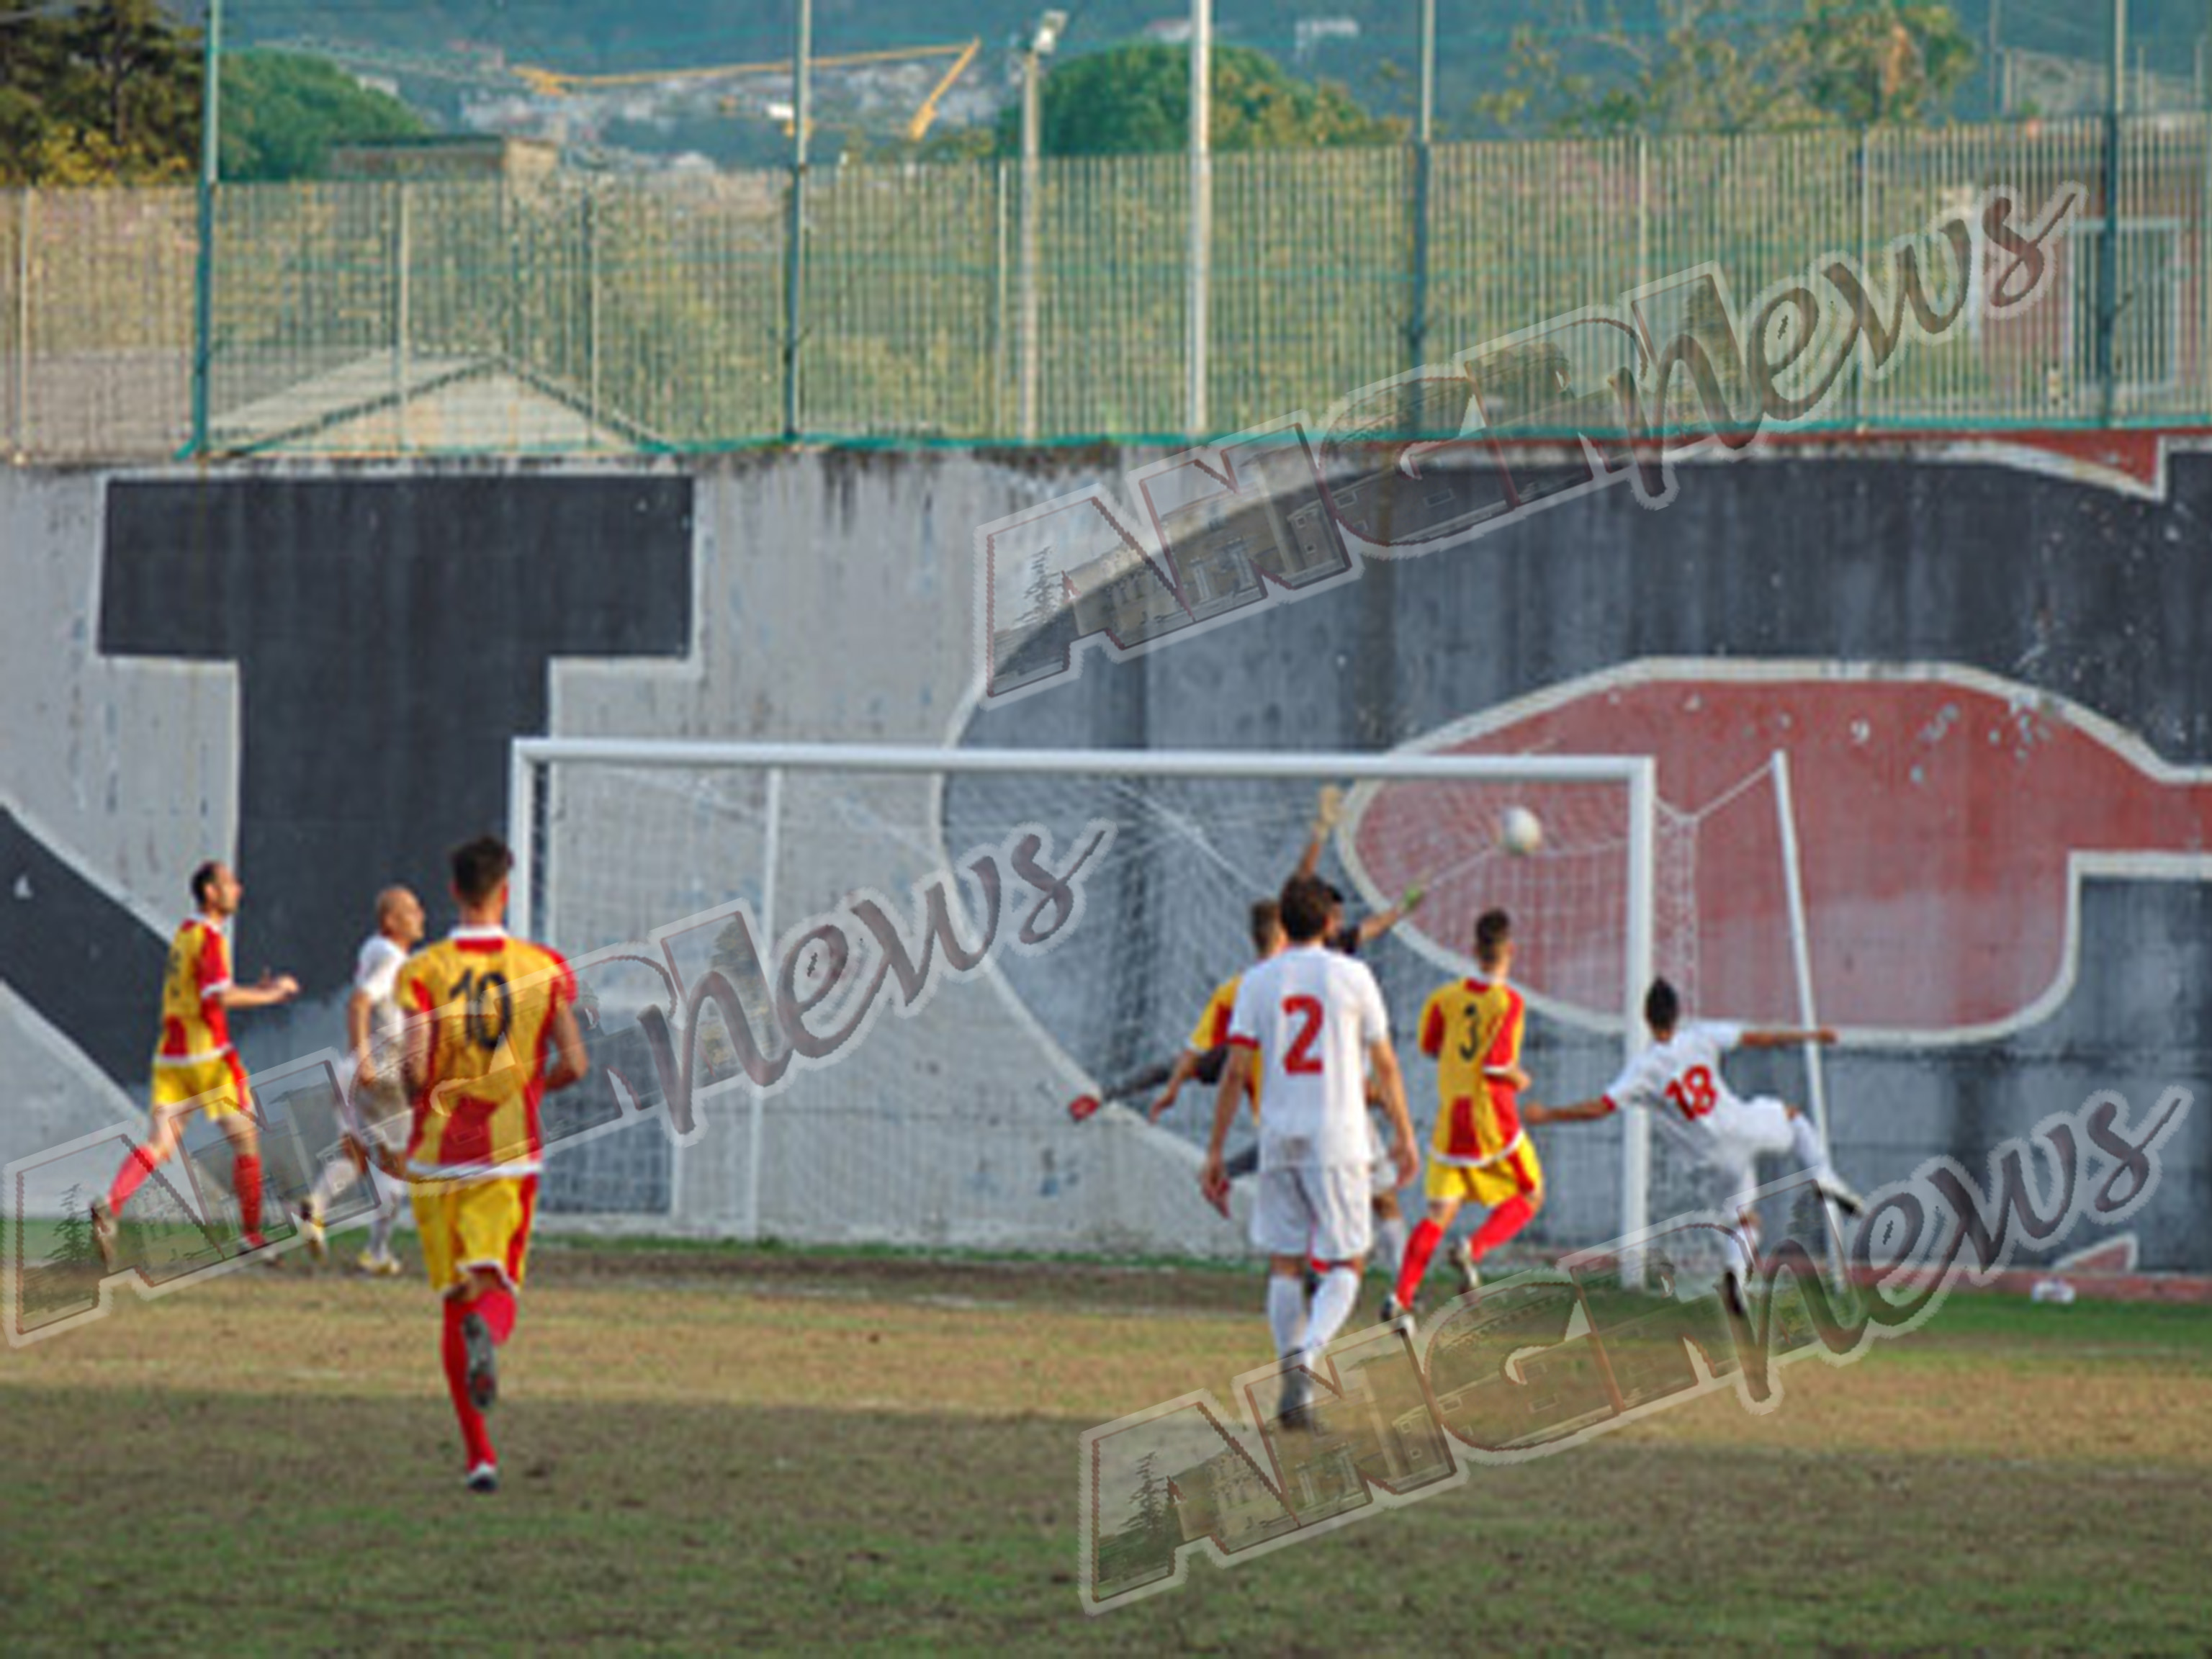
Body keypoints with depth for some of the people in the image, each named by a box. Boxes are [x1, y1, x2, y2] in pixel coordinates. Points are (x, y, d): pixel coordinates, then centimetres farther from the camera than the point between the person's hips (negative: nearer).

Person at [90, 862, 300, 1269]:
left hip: (170, 1055, 7)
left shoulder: (185, 933, 17)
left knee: (161, 1143, -2)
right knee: (246, 1138, 8)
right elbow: (219, 995, -23)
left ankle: (110, 1205, -26)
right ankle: (251, 1235, 13)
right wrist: (268, 995, -10)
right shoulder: (210, 937, -10)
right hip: (208, 1055, -7)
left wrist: (257, 991, 20)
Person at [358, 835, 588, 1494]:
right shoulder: (544, 969, 1)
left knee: (456, 1302, 10)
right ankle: (488, 1335, -41)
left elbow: (417, 1068, -13)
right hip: (510, 1154, 0)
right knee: (495, 1288, -2)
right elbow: (574, 1064, -3)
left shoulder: (422, 971, -3)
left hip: (438, 1154, 0)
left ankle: (479, 1456, 9)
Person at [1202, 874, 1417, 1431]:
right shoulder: (1352, 976, -2)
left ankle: (1292, 1384, 11)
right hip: (1338, 1140, -2)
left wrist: (1215, 1153, 4)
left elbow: (1235, 1073, -1)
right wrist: (1403, 1134, 14)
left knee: (1284, 1264, 12)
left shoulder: (1258, 982, 2)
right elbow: (1384, 1064, 3)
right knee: (1345, 1265, 3)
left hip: (1278, 1140, 2)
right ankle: (1304, 1358, -20)